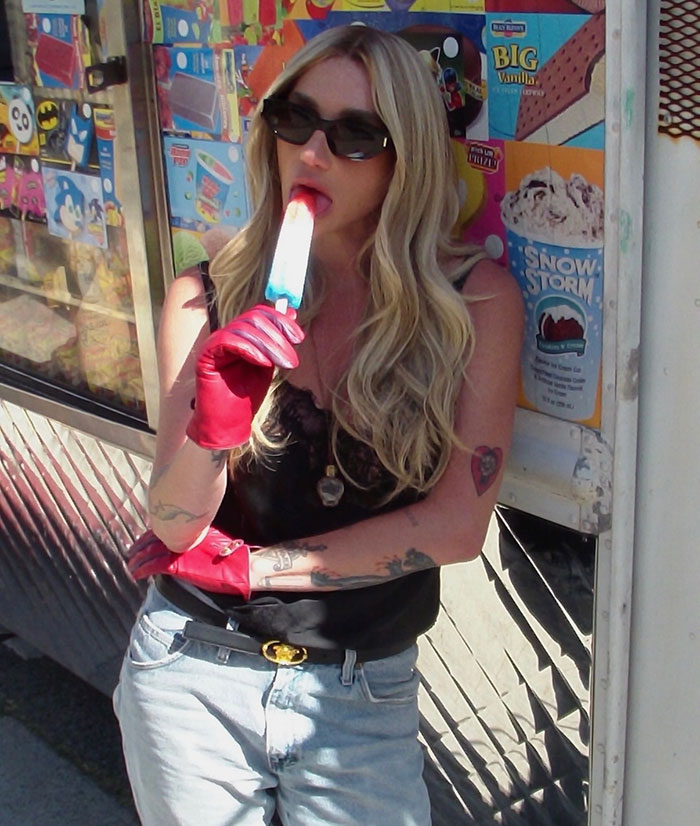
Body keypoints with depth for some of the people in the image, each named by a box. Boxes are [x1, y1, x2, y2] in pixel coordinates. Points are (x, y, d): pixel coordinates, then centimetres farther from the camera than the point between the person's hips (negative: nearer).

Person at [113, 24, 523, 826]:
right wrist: (213, 425, -29)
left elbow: (457, 525, -13)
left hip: (362, 695, -1)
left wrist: (241, 565, -9)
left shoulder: (476, 300, -10)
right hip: (190, 671, 2)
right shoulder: (208, 298, -6)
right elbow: (175, 525, -7)